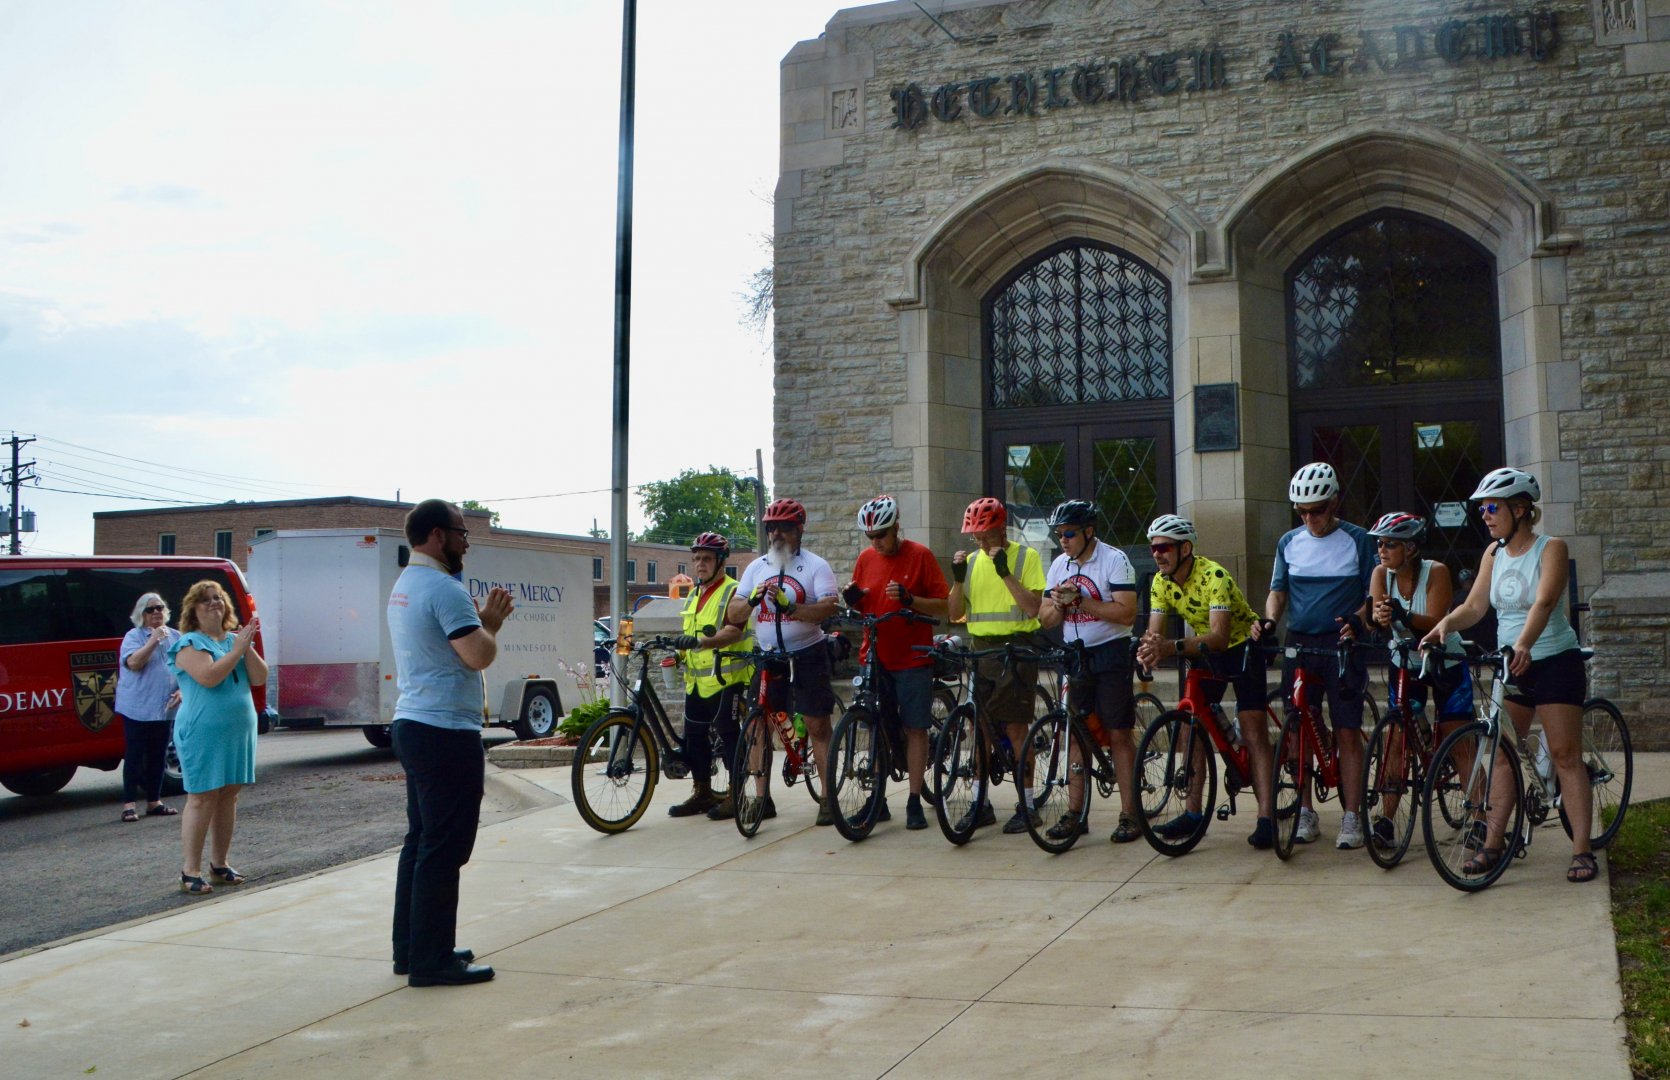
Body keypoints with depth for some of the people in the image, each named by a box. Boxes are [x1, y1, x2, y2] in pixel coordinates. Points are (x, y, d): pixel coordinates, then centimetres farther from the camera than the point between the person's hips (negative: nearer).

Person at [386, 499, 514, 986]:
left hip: (412, 725, 11)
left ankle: (410, 949, 23)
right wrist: (490, 623, -4)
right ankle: (432, 960, -1)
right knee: (444, 849, -5)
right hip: (446, 732, -11)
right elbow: (480, 656, -21)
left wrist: (481, 620, 13)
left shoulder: (403, 586, 16)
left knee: (421, 841, 16)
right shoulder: (444, 589, -17)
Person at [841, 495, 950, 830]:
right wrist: (851, 599, -6)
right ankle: (878, 800, 13)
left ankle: (915, 803, 5)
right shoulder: (865, 559, 8)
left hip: (913, 659, -4)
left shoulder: (920, 556, -5)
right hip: (876, 659, 4)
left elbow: (943, 607, -7)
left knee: (915, 728, -1)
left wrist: (910, 599, -23)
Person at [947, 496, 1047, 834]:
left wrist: (1005, 572, -21)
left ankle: (1027, 806, 6)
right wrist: (958, 578, -7)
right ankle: (981, 805, 15)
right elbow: (955, 613, 7)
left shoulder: (1025, 557, -4)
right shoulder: (972, 561, 11)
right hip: (980, 650, 5)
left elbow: (1032, 607, -15)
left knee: (1015, 728, -4)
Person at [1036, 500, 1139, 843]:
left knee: (1118, 735, -5)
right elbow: (1045, 619, 10)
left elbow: (1126, 612, -17)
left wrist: (1081, 601, -21)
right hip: (1074, 657, 6)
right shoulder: (1059, 565, 11)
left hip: (1111, 654, -5)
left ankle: (1130, 814, 1)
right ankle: (1075, 812, 10)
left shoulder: (1114, 560, -7)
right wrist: (1058, 604, -12)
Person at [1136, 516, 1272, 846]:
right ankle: (1193, 813, 11)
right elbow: (1155, 632, -12)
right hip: (1205, 654, 6)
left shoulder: (1213, 576, -31)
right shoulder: (1161, 582, -9)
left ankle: (1266, 819, -13)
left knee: (1254, 732, -13)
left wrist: (1172, 647, -54)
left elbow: (1219, 637, -40)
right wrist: (1150, 648, -37)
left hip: (1242, 648, -6)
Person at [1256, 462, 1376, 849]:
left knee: (1348, 733, -4)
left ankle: (1351, 817, 3)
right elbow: (1278, 591, 8)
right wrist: (1268, 621, -13)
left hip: (1342, 646, -3)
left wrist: (1356, 621, -18)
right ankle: (1305, 813, 15)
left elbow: (1374, 596, 1)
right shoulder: (1289, 542, 9)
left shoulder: (1357, 540, 0)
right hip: (1298, 644, 3)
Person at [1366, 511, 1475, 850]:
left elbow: (1435, 623, -28)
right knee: (1397, 741, -4)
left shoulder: (1435, 572, -19)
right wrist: (1379, 617, -47)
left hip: (1446, 665, -3)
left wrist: (1404, 617, -48)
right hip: (1404, 665, 3)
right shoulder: (1381, 574, -9)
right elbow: (1375, 615, -23)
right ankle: (1384, 821, -2)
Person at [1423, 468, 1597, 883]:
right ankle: (1493, 843, 10)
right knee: (1501, 753, 4)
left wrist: (1523, 645, -43)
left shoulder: (1551, 549, -11)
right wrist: (1443, 625, -18)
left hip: (1554, 661, -6)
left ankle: (1582, 851, -1)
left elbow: (1544, 602, -27)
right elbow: (1474, 606, 2)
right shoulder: (1494, 553, 6)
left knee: (1565, 754, -5)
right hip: (1510, 665, 6)